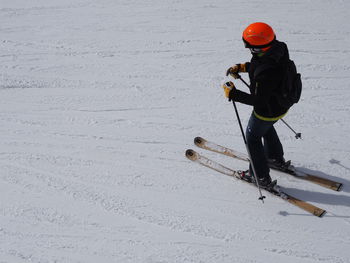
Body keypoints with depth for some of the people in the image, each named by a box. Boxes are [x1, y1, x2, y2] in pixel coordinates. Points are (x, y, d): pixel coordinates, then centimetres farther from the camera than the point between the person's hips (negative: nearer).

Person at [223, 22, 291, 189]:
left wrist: (232, 93, -23)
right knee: (267, 128, 34)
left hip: (267, 111, -8)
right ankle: (276, 159, 58)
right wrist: (241, 67, 3)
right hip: (282, 103, 9)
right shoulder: (278, 48, -15)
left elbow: (257, 100, -29)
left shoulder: (265, 73, -42)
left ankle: (262, 177, 30)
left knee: (253, 137, 16)